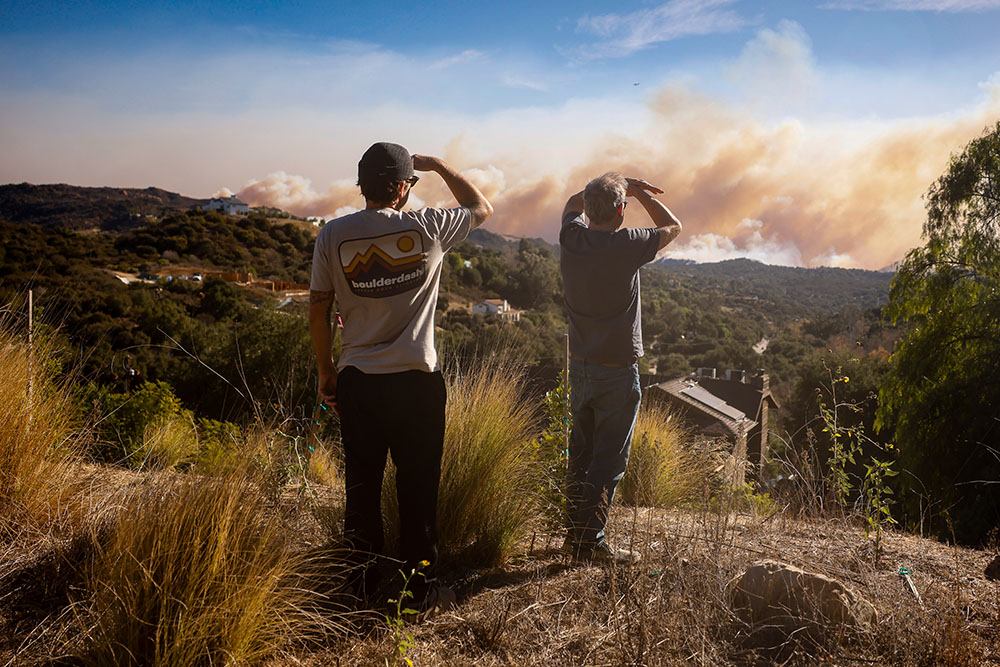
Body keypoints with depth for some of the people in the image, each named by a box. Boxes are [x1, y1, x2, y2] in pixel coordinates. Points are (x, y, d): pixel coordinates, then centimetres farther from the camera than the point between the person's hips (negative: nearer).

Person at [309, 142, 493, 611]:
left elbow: (318, 311, 2)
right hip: (417, 379, -2)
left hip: (357, 380, 3)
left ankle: (362, 581, 25)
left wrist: (326, 373, 12)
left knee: (362, 484, 13)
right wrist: (440, 167, 19)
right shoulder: (426, 229, -7)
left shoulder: (333, 235, -2)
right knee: (418, 485, 7)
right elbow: (482, 208, 12)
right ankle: (421, 585, 16)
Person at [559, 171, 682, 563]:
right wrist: (640, 193, 13)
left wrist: (618, 186, 18)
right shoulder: (626, 245, -17)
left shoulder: (571, 239, -3)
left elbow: (574, 203, 22)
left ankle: (574, 532, 25)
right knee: (608, 460, 1)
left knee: (581, 453, 16)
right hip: (617, 372, -6)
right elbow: (672, 227, 3)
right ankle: (589, 542, 5)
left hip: (579, 367, 6)